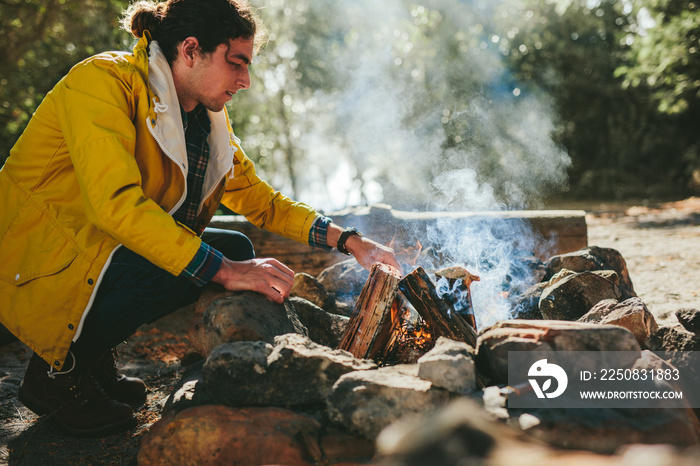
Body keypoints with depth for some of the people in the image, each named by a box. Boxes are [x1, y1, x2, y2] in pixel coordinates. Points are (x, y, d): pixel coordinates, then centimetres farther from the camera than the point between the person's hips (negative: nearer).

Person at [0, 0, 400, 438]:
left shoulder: (208, 119, 4)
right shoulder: (102, 81, -21)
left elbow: (260, 199, 8)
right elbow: (116, 203, -34)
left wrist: (350, 241, -3)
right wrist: (226, 271, -36)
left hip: (106, 249, 9)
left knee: (238, 249, -2)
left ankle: (95, 358, 7)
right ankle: (57, 369, -6)